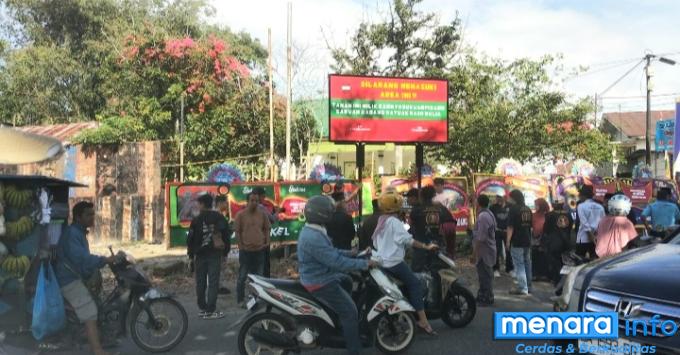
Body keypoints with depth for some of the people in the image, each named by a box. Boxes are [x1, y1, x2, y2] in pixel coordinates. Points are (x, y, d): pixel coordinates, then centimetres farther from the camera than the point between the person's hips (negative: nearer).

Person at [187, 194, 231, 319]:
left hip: (200, 255, 0)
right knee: (213, 282, -1)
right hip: (215, 254, 0)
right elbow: (226, 236, 5)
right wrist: (225, 251, 12)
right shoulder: (220, 218, 3)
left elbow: (191, 239, -1)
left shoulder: (196, 220, -2)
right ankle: (210, 310, -5)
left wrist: (191, 255, 7)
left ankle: (202, 308, 18)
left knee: (200, 282, 11)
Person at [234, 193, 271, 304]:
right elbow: (237, 231, -3)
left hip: (260, 250, 3)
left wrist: (267, 242, 0)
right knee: (242, 276, 4)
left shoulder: (262, 214, 3)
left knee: (258, 277, 14)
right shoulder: (241, 214, -5)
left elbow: (267, 229, 11)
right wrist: (240, 245, -10)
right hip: (245, 250, -3)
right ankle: (240, 300, 13)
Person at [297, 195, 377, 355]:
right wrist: (365, 263, -23)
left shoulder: (311, 230, 4)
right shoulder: (314, 238, -31)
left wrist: (349, 253, 13)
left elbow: (330, 252, 17)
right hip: (320, 283, -11)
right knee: (350, 312, -7)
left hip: (320, 275, 11)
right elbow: (337, 262, -31)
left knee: (347, 282, 29)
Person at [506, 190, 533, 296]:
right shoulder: (528, 209, 12)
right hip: (527, 241, 8)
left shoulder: (513, 209, -12)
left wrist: (508, 240, -14)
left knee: (519, 265, -5)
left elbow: (510, 226, -17)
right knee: (527, 263, 14)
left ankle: (522, 288, -8)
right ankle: (528, 286, 21)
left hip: (517, 242, -7)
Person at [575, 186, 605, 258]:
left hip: (584, 239, -4)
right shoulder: (600, 207, 8)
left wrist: (591, 236, -9)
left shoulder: (581, 206, -5)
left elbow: (585, 223, -11)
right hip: (597, 239, 4)